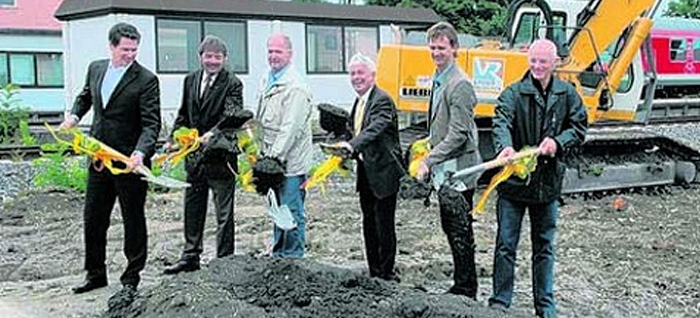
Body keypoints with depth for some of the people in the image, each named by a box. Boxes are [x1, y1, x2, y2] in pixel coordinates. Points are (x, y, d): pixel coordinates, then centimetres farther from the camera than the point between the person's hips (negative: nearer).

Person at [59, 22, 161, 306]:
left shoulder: (146, 80, -12)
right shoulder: (95, 69, 7)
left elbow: (151, 123, -17)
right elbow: (85, 96, 27)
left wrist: (140, 152, -32)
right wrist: (74, 115, 8)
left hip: (129, 162, -6)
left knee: (133, 221, 4)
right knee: (92, 219, 14)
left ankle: (131, 280, 15)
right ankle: (95, 274, 31)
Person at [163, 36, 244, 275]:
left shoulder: (232, 84, -8)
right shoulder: (191, 80, 9)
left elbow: (231, 117, -19)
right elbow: (184, 114, 15)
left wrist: (213, 134, -36)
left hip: (220, 156, -6)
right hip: (194, 155, 6)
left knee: (224, 212, 4)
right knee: (193, 208, 16)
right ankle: (190, 257, 29)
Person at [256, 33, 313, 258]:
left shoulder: (295, 87, -15)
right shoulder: (266, 81, 13)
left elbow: (291, 128, -20)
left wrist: (275, 156, -20)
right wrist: (263, 153, 14)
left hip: (290, 161, -9)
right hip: (271, 158, 9)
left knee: (291, 211, -3)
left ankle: (292, 257, 5)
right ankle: (277, 253, 29)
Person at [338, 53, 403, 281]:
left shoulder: (382, 100, -16)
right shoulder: (359, 102, 13)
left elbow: (374, 129, -33)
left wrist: (351, 145, -46)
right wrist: (348, 152, 7)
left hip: (383, 172, -9)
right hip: (365, 172, 9)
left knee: (384, 225, -3)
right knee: (369, 223, 14)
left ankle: (387, 274, 7)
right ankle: (374, 273, 24)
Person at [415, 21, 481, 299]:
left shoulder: (459, 84, -18)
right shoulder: (439, 80, 13)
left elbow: (458, 134, -21)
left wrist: (429, 161, -20)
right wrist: (429, 144, 16)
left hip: (457, 169, -10)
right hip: (445, 170, 10)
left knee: (460, 232, -2)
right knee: (450, 227, 17)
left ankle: (466, 290, 9)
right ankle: (462, 286, 29)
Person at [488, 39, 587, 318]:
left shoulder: (567, 94, 5)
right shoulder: (514, 93, -6)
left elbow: (579, 128, 7)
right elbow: (501, 121, -23)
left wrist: (558, 142, -14)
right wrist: (505, 146, -44)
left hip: (548, 181, 3)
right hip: (514, 179, -3)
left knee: (544, 247, 14)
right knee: (506, 245, 2)